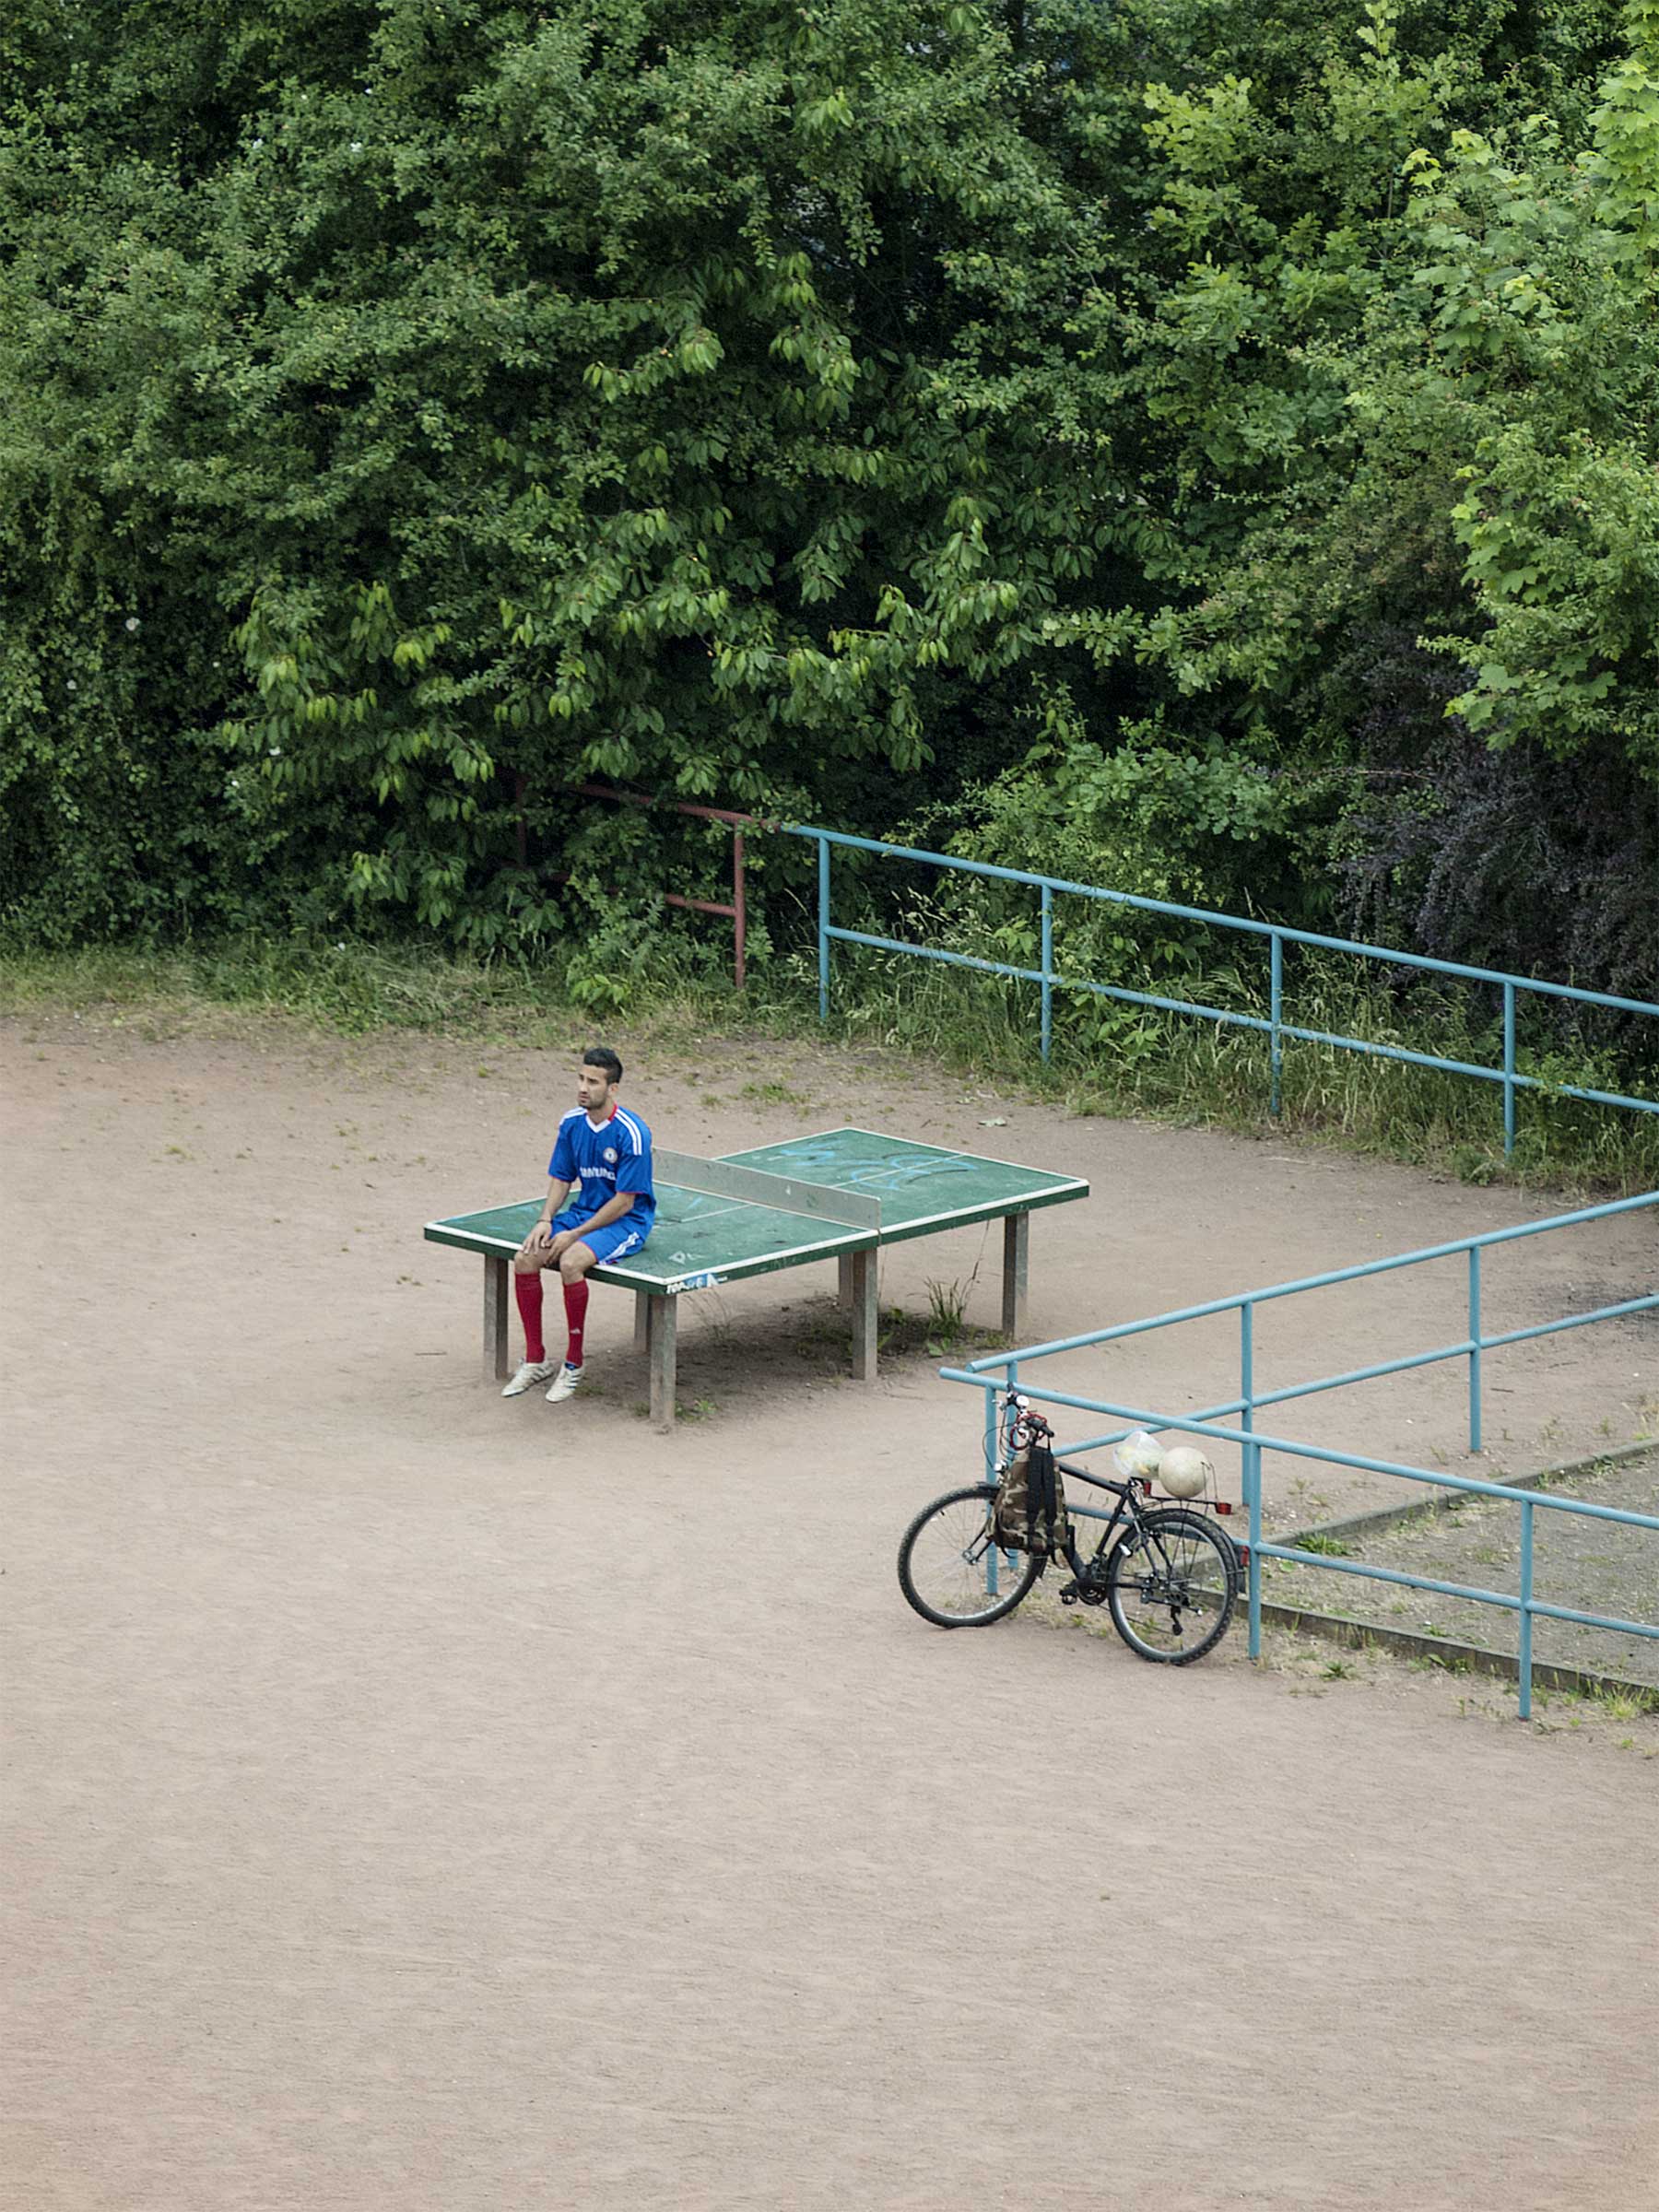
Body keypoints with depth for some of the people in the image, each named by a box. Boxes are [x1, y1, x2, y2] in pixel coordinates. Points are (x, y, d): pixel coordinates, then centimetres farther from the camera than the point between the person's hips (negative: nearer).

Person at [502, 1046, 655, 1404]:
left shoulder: (631, 1133, -20)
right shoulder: (571, 1123, 1)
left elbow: (624, 1202, -19)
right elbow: (561, 1179, 11)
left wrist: (575, 1235, -19)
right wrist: (546, 1220, -8)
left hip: (626, 1222, -7)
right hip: (583, 1211, 7)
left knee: (571, 1261, -33)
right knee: (525, 1257, -15)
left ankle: (574, 1362, -17)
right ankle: (535, 1358, -4)